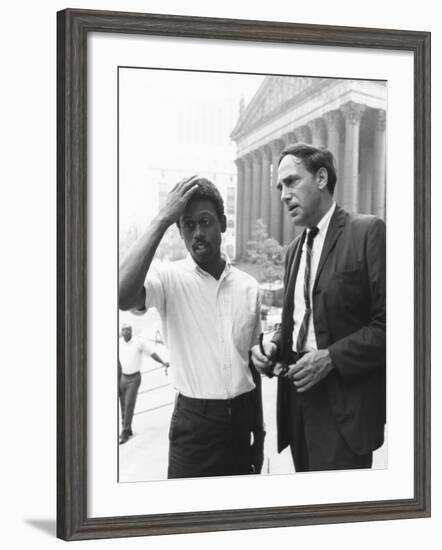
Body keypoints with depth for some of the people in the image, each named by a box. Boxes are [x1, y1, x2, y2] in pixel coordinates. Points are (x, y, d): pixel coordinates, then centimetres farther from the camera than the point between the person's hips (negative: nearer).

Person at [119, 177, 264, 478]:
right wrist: (162, 219, -25)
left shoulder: (248, 286, 5)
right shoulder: (170, 279, -8)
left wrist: (259, 433, 15)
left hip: (242, 419, 4)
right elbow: (123, 295, -31)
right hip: (194, 422, -4)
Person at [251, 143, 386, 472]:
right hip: (298, 394, 7)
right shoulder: (296, 248, 17)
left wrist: (332, 357, -18)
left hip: (343, 404, -7)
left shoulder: (368, 232, -7)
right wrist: (274, 347, 4)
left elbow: (388, 322, -13)